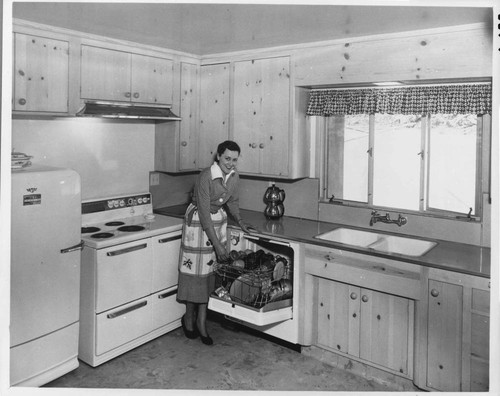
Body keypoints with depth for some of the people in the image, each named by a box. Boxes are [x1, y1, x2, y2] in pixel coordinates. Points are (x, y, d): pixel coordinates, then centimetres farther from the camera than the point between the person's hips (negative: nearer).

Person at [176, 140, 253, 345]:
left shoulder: (234, 177, -4)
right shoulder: (205, 177, -25)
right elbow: (204, 213, -27)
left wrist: (240, 222, 6)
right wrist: (218, 245, -27)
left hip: (218, 220, 6)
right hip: (198, 222, -6)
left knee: (210, 270, 6)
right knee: (195, 269, 1)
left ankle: (201, 321, 15)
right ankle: (189, 318, 22)